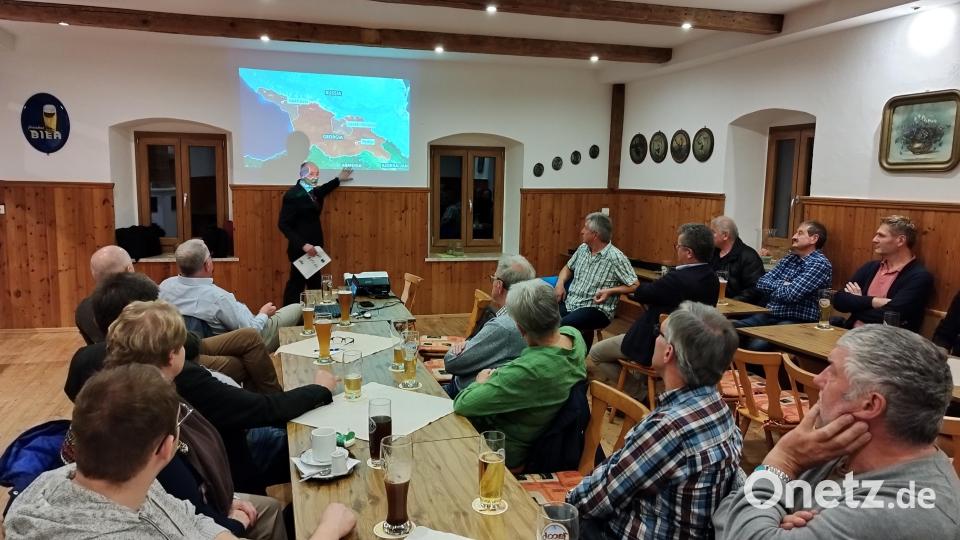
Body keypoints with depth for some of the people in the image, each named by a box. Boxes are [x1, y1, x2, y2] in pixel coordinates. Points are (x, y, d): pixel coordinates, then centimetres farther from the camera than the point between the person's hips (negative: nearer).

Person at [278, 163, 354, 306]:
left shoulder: (312, 192, 9)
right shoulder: (293, 194, -16)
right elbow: (283, 225, -20)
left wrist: (338, 179, 37)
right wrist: (303, 245, -26)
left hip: (313, 249, 9)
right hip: (301, 250, -9)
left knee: (314, 286, 11)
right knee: (296, 285, -2)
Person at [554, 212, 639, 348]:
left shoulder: (616, 257, -11)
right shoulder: (583, 249, 10)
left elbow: (635, 285, -9)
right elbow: (568, 267, 25)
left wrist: (610, 291, -19)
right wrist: (560, 283, 7)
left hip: (596, 309, -7)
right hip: (570, 302, 7)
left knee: (562, 326, -33)